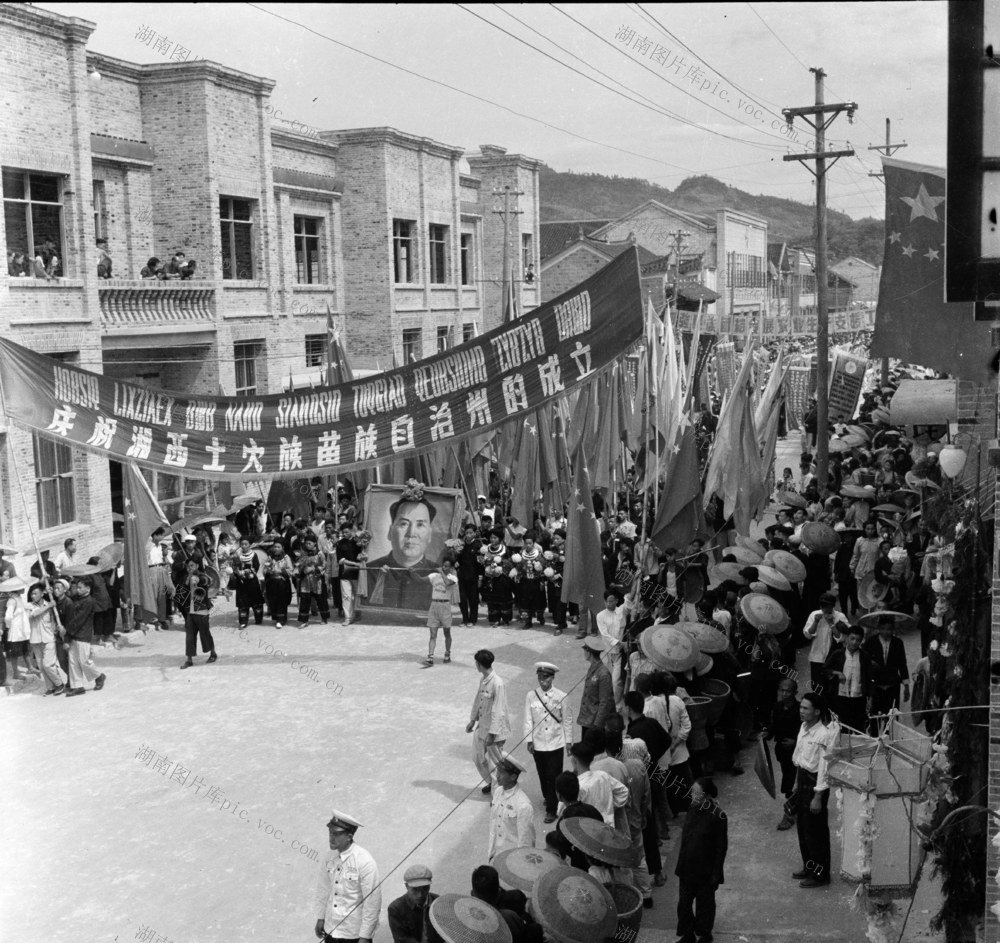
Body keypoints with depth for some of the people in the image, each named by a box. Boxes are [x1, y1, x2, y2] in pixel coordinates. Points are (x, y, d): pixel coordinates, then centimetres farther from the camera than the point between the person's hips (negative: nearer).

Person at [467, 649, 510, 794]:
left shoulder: (498, 684, -27)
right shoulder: (483, 679, 0)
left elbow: (498, 711, -24)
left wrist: (491, 733, -21)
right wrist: (473, 719, 18)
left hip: (494, 729, -8)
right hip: (482, 726, 8)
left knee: (495, 762, 6)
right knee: (478, 757, 19)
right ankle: (491, 783, 41)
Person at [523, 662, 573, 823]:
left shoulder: (561, 697, -9)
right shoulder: (531, 696, -5)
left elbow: (567, 721, -1)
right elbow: (528, 720, -1)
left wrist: (568, 741, 1)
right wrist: (529, 740, -4)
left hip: (556, 743, -2)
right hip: (538, 743, 2)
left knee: (553, 776, -1)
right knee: (542, 774, 15)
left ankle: (551, 809, 9)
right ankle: (547, 798, 39)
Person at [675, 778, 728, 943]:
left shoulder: (717, 817, -20)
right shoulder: (692, 810, -2)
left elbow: (721, 847, -14)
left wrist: (716, 873, -12)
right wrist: (680, 865, 13)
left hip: (705, 871, -5)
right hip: (687, 868, 5)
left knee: (704, 904, 14)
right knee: (683, 902, 12)